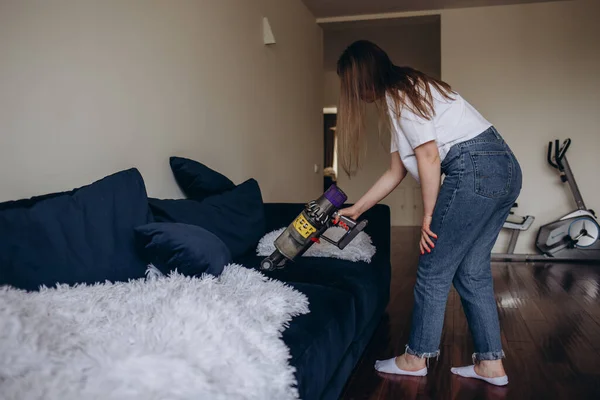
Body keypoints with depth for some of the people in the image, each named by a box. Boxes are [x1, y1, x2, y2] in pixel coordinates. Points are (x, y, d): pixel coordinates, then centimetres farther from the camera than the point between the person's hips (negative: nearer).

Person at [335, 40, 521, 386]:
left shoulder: (398, 93, -5)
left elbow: (429, 155, -13)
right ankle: (491, 364, 21)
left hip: (474, 170, -10)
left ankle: (417, 358, 18)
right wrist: (355, 210, 25)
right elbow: (396, 172, 23)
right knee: (472, 270, 15)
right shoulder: (405, 93, 23)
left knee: (435, 269, 2)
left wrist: (428, 216, -6)